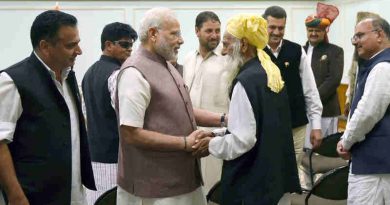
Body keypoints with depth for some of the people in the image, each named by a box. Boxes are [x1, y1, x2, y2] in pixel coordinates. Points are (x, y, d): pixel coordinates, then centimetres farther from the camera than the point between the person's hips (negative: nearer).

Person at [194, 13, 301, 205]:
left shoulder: (246, 81, -21)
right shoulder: (271, 73, 6)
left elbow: (242, 141, -24)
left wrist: (211, 143, -7)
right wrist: (219, 133, 11)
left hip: (254, 182, -9)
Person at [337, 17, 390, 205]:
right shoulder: (375, 65, 17)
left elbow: (368, 113, -22)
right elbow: (363, 108, 22)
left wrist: (346, 142, -8)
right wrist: (347, 140, 10)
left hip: (373, 158, -10)